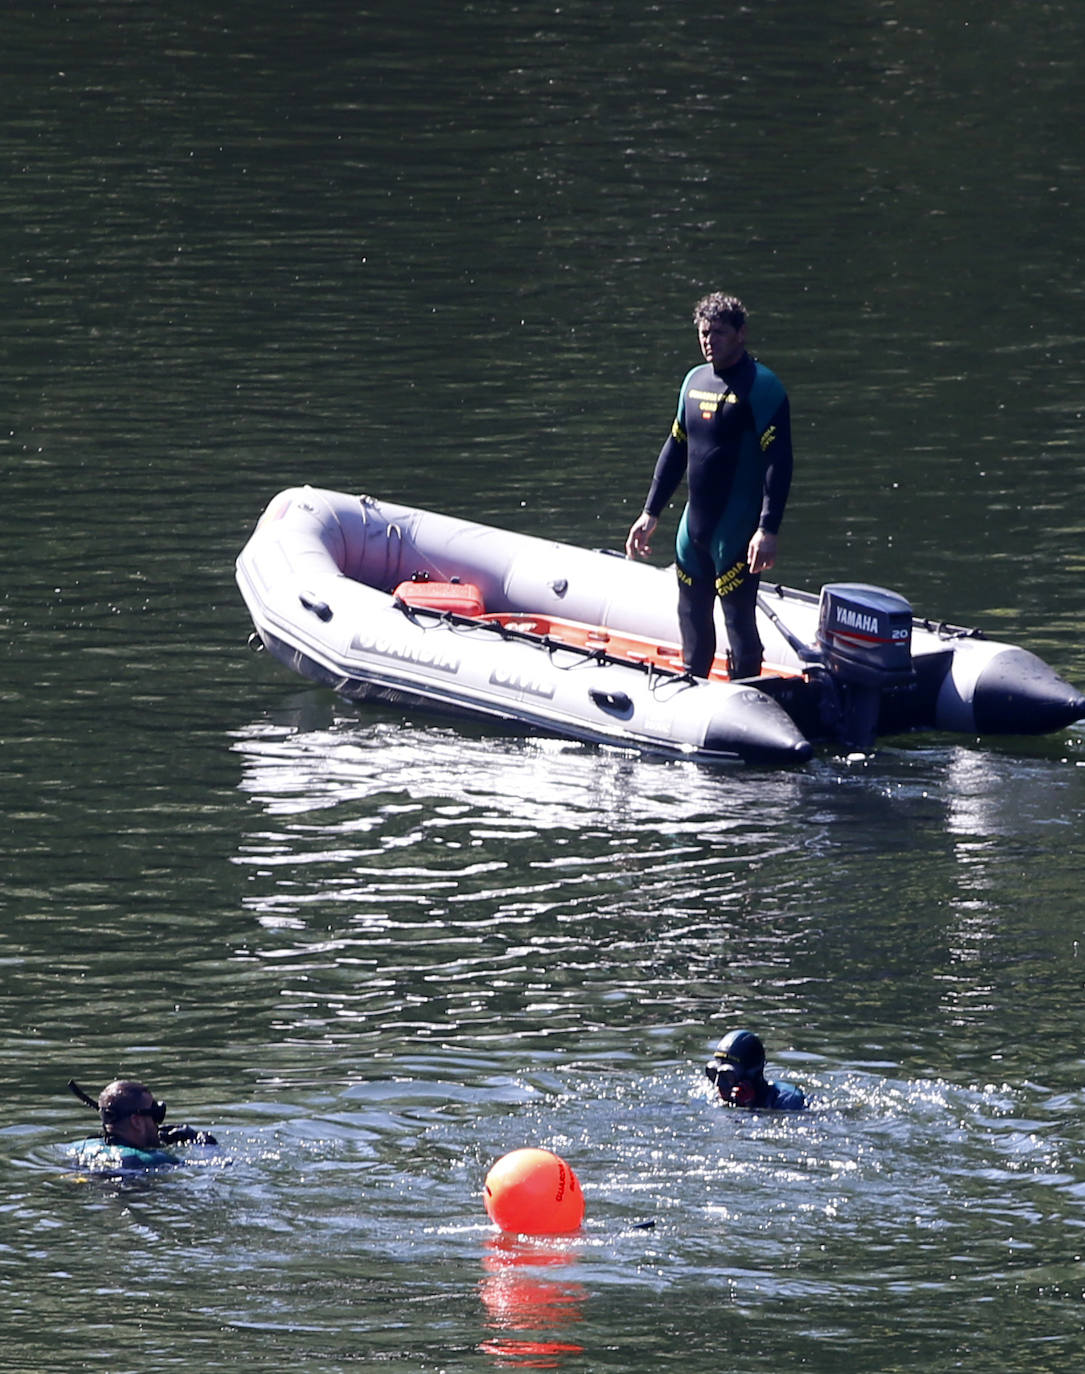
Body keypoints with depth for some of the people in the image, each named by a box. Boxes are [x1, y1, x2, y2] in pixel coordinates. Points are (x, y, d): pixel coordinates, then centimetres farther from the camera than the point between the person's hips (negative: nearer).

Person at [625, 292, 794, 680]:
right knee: (692, 618, 16)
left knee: (739, 620, -5)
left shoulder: (762, 387, -12)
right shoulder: (695, 380, 12)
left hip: (739, 532, -8)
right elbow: (675, 448, 21)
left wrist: (768, 530, -24)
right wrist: (650, 513, 19)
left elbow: (779, 462, -17)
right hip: (694, 527, 8)